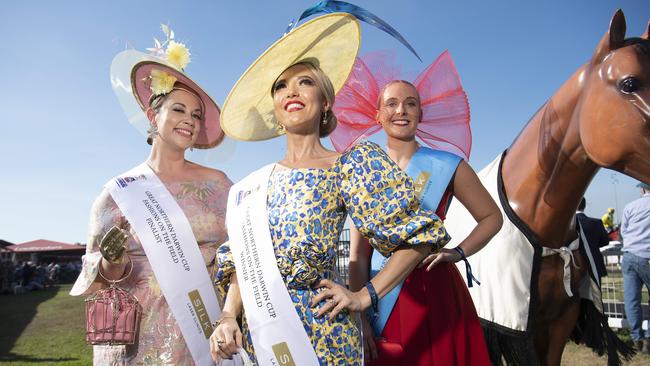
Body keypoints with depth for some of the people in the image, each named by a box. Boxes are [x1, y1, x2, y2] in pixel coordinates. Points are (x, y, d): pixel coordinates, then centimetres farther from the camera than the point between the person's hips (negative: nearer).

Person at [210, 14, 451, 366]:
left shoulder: (351, 165, -9)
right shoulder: (254, 185, 5)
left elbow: (420, 234, -8)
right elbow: (241, 262, 10)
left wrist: (365, 296, -11)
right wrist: (227, 317, -6)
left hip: (322, 334, -4)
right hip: (260, 337, 5)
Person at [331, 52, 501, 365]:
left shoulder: (447, 165, -1)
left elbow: (492, 217, 9)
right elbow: (358, 254, 1)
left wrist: (459, 252, -8)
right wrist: (361, 316, -6)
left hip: (437, 292, -1)